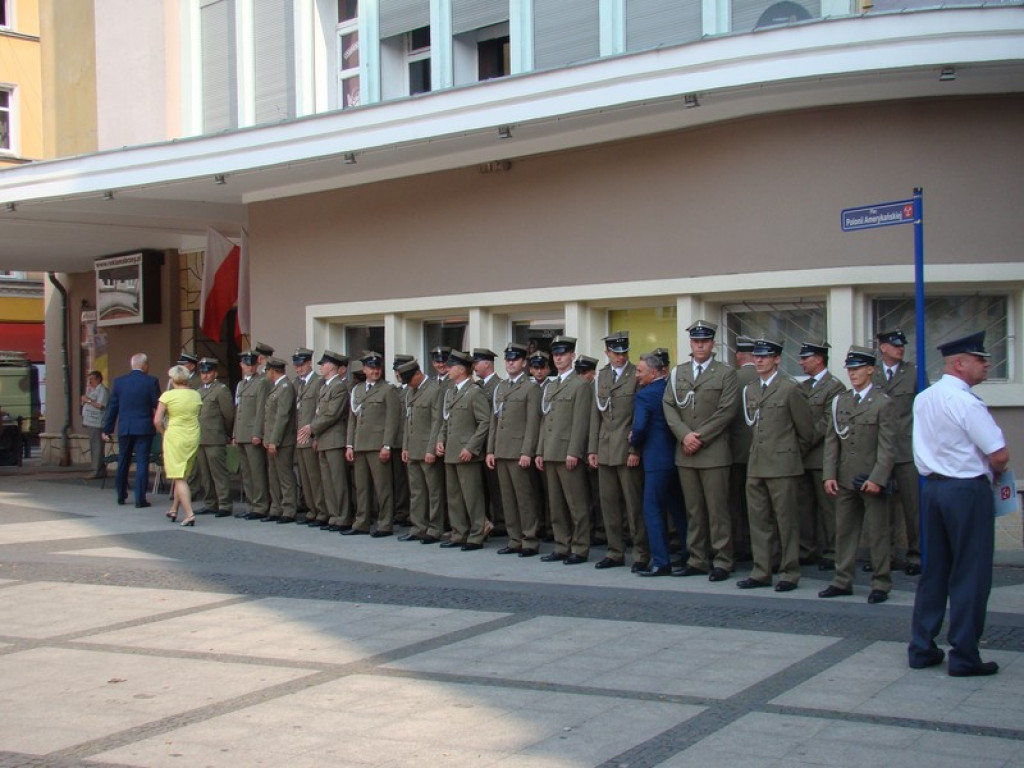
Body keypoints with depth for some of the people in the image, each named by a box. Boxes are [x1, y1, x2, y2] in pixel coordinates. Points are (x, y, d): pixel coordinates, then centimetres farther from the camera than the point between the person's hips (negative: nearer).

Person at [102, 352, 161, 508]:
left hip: (124, 428, 3)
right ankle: (140, 499, -4)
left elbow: (112, 406, 5)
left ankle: (121, 496, 27)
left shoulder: (119, 381, 2)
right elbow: (158, 405, -6)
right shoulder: (151, 382, -8)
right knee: (142, 462, -1)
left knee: (123, 462, 16)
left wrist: (107, 429, 10)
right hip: (144, 428, -3)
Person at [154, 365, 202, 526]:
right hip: (193, 437, 5)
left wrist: (165, 433, 6)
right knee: (183, 475, 18)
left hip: (175, 437, -5)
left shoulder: (167, 395, -8)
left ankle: (189, 514, -15)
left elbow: (157, 421, -9)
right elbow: (199, 416, 8)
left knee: (179, 478, -4)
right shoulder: (196, 395, 4)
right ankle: (174, 510, 28)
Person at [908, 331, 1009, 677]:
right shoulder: (966, 402, -17)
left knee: (934, 570, 14)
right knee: (970, 575, 1)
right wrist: (994, 471, 5)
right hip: (968, 491, -8)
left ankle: (921, 649, 19)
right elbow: (1000, 456, -18)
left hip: (933, 486, 8)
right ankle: (964, 656, 6)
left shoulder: (923, 399, 9)